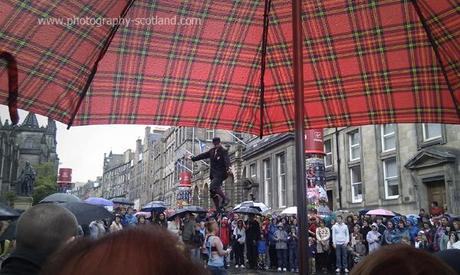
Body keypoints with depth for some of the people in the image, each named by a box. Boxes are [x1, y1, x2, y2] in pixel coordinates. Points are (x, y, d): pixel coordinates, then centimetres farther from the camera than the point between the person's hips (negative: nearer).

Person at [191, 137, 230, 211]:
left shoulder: (223, 151, -6)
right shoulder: (212, 151, 15)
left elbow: (227, 160, -23)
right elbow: (203, 155, 24)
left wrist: (227, 168, -43)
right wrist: (193, 158, 27)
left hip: (220, 173, -7)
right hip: (213, 174, 7)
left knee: (213, 187, -27)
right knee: (212, 193, 4)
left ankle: (225, 199, -14)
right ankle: (219, 209, 11)